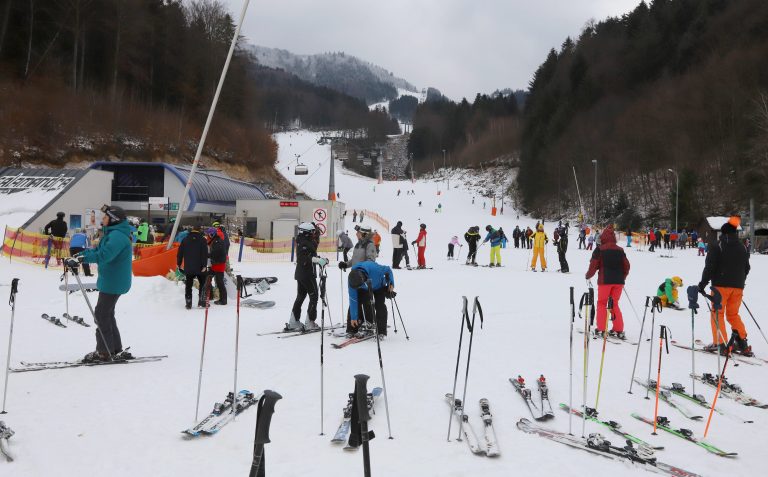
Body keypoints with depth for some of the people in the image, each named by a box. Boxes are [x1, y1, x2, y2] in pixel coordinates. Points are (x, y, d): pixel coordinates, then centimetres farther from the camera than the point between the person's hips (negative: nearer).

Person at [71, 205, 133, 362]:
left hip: (113, 283, -10)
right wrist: (79, 255, 6)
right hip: (110, 282, 10)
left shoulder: (117, 235, -19)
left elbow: (103, 255, -30)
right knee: (107, 314, 15)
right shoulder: (112, 234, 16)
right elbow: (97, 250, 17)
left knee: (101, 315, -4)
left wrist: (82, 259, -30)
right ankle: (116, 350, 21)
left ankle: (104, 352, 3)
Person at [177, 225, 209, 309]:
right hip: (199, 267, -3)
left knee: (188, 285, 9)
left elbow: (180, 253, 7)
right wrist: (204, 265, -11)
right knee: (203, 283, 11)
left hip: (188, 267, 3)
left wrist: (179, 264, 15)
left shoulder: (185, 239, 5)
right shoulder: (202, 240, -5)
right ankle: (201, 301, 4)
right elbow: (205, 254, -12)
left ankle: (188, 303, 7)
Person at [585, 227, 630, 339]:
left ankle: (601, 330, 1)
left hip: (605, 280, -4)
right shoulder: (620, 250, 8)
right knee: (614, 304, 13)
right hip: (618, 281, 4)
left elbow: (594, 265, -7)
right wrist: (622, 278, 26)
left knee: (602, 303, 7)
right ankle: (619, 330, 9)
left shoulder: (600, 249, -5)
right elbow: (626, 266, 11)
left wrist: (588, 275, 9)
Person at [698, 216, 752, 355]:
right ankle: (742, 343, 8)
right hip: (738, 287, 5)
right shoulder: (743, 248, 11)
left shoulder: (716, 246, -8)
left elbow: (710, 267, -13)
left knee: (717, 314, 2)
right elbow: (746, 268, 18)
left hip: (721, 286, -5)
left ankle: (720, 344, -4)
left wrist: (703, 283, -8)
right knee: (733, 314, 16)